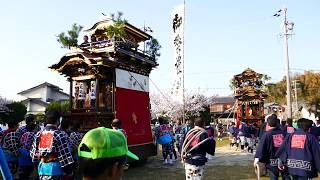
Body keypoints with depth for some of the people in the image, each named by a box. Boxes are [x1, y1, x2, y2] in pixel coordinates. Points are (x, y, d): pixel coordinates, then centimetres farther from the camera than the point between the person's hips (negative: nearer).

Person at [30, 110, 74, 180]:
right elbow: (66, 155, -15)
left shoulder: (39, 134, 5)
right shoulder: (60, 135, -14)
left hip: (42, 168, 7)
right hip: (56, 169, -6)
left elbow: (33, 153, 10)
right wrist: (69, 171, -5)